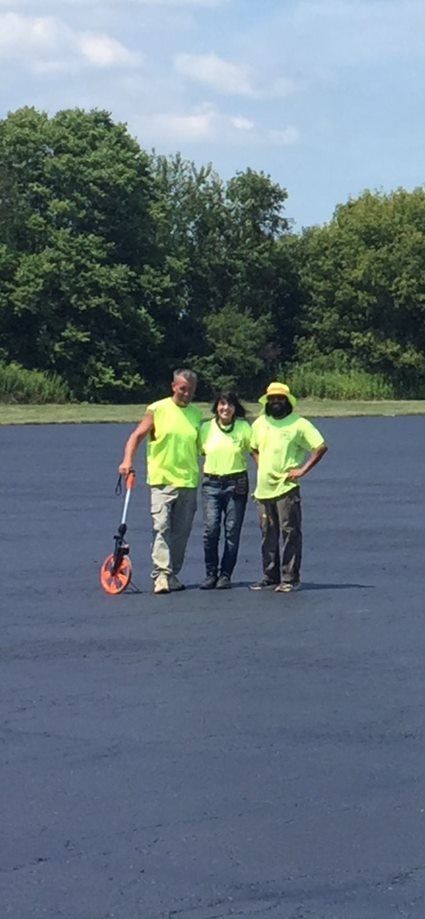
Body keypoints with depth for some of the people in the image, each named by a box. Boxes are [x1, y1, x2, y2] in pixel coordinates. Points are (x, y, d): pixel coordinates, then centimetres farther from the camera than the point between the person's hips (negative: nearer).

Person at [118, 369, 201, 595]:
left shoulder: (196, 414, 10)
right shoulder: (157, 410, 0)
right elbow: (137, 435, -2)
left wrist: (199, 476, 16)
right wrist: (127, 460, -16)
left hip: (188, 482, 4)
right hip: (162, 479, -4)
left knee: (182, 531, 7)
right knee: (162, 527, -13)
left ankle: (173, 574, 16)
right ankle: (161, 575, -18)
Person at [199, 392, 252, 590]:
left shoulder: (243, 428, 1)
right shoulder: (206, 428, 5)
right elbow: (197, 452, 16)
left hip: (236, 483, -1)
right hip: (211, 483, 1)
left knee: (232, 531, 0)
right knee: (210, 529, -9)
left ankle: (225, 574, 9)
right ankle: (211, 573, 2)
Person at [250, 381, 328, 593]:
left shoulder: (299, 424, -4)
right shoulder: (260, 423, 13)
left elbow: (321, 447, -6)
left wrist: (302, 470, -10)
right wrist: (261, 468, 13)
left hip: (287, 488, -6)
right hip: (264, 488, 6)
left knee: (290, 534, -6)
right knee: (268, 534, 10)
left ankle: (289, 579, -4)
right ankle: (270, 575, 17)